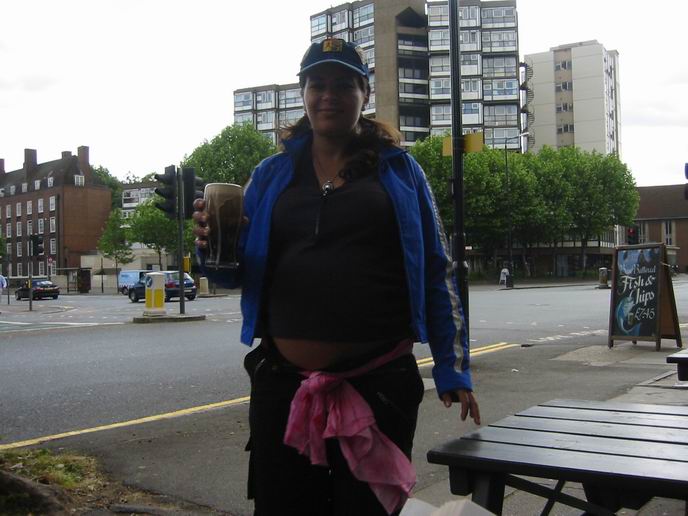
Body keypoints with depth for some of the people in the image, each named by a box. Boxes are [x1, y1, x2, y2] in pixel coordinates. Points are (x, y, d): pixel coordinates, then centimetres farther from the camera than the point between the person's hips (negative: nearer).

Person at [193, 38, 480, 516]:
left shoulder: (399, 170, 4)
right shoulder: (273, 173, 8)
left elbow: (436, 273, 5)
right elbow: (241, 273, 11)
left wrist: (453, 369, 0)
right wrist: (212, 246, -12)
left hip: (379, 384, -1)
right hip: (283, 383, 2)